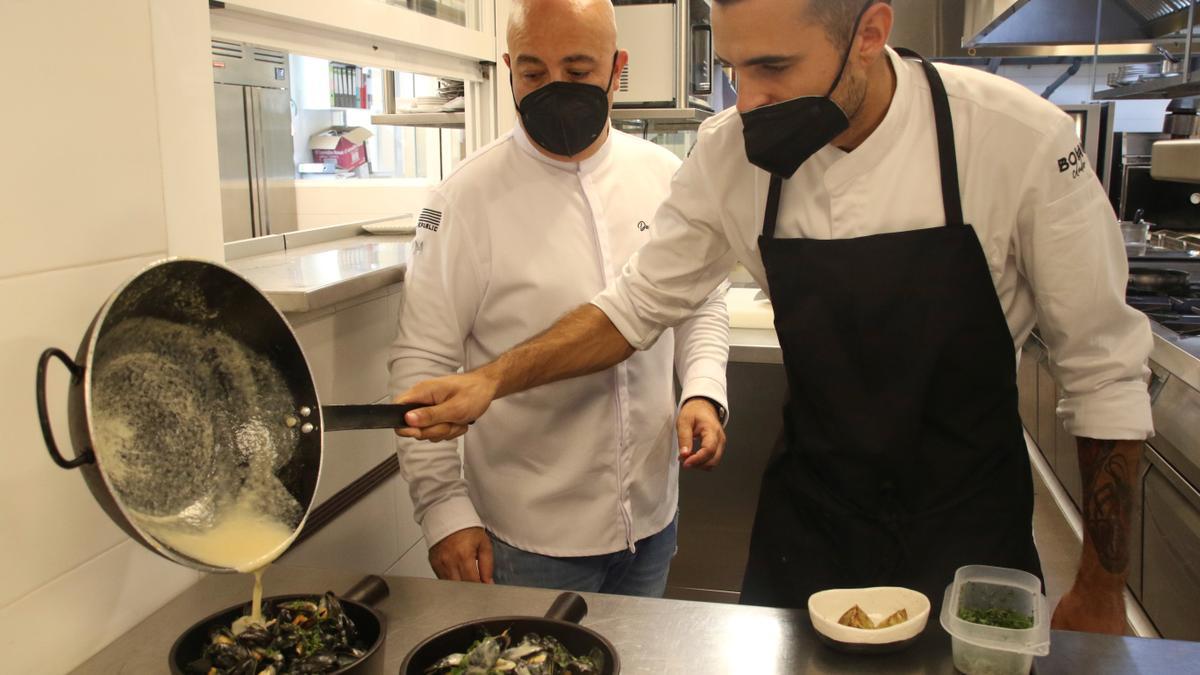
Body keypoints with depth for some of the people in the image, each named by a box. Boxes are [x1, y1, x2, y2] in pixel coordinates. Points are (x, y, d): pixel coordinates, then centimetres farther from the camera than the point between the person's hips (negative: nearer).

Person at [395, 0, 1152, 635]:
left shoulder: (1018, 135, -21)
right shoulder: (733, 152, -13)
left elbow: (1104, 368, -12)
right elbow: (641, 301, -1)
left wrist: (1103, 589, -7)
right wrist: (492, 380, -12)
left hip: (972, 525, -1)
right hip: (811, 513, 2)